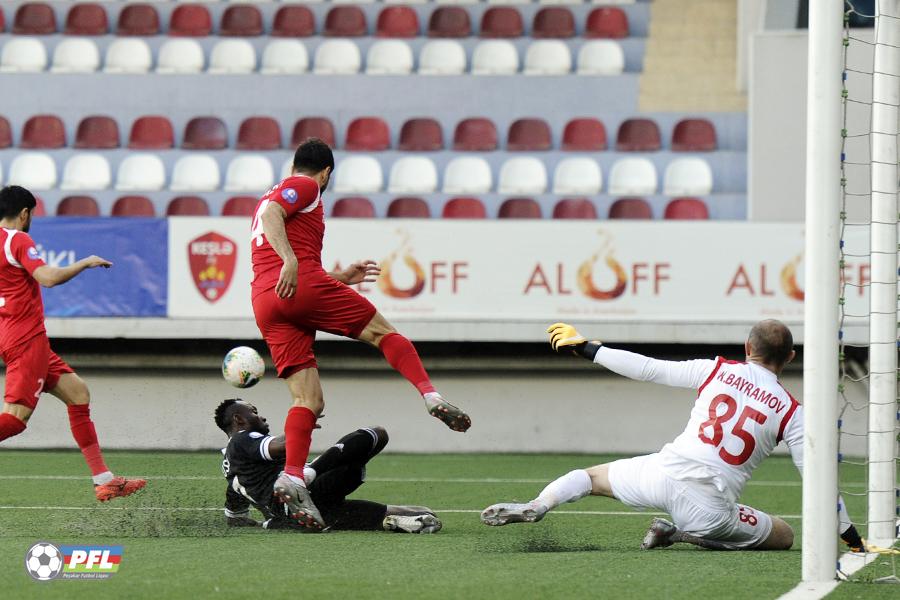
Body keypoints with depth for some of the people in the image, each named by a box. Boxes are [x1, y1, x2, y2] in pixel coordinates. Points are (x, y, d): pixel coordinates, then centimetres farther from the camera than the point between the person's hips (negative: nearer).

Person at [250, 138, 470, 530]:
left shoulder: (275, 194, 35)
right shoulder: (306, 188, 8)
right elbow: (271, 214, -12)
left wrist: (341, 278, 41)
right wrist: (290, 262, -25)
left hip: (264, 304, 7)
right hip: (302, 286, -7)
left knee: (309, 400, 0)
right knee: (382, 332, 6)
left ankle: (292, 477, -18)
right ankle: (431, 397, -12)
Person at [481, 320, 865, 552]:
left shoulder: (716, 371, 6)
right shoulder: (790, 412, 3)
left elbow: (649, 370, 7)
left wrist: (587, 349, 18)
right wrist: (850, 535, 12)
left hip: (665, 474, 2)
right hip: (710, 505, -2)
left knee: (592, 476, 26)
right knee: (785, 536, 18)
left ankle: (537, 506, -7)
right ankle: (684, 534, 2)